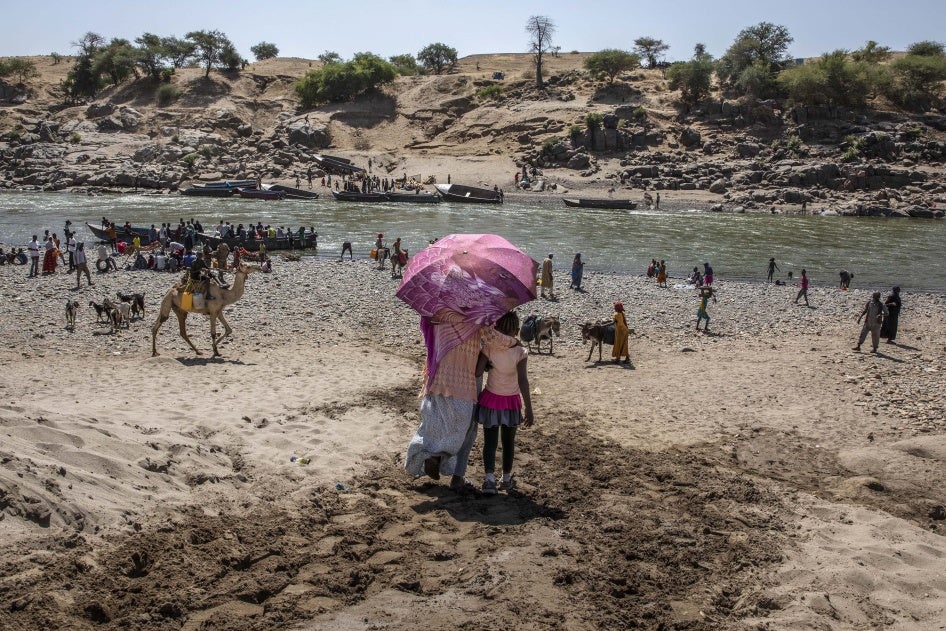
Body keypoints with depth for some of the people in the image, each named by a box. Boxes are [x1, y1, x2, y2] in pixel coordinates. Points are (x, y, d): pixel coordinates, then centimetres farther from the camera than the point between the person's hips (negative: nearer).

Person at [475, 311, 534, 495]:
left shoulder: (489, 348, -12)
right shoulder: (520, 352, -14)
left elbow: (478, 372, -18)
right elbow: (523, 381, -20)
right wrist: (529, 410, -18)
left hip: (491, 399, 0)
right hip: (512, 401, 0)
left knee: (490, 442, 7)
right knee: (508, 442, 17)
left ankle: (489, 479, -9)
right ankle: (506, 479, 28)